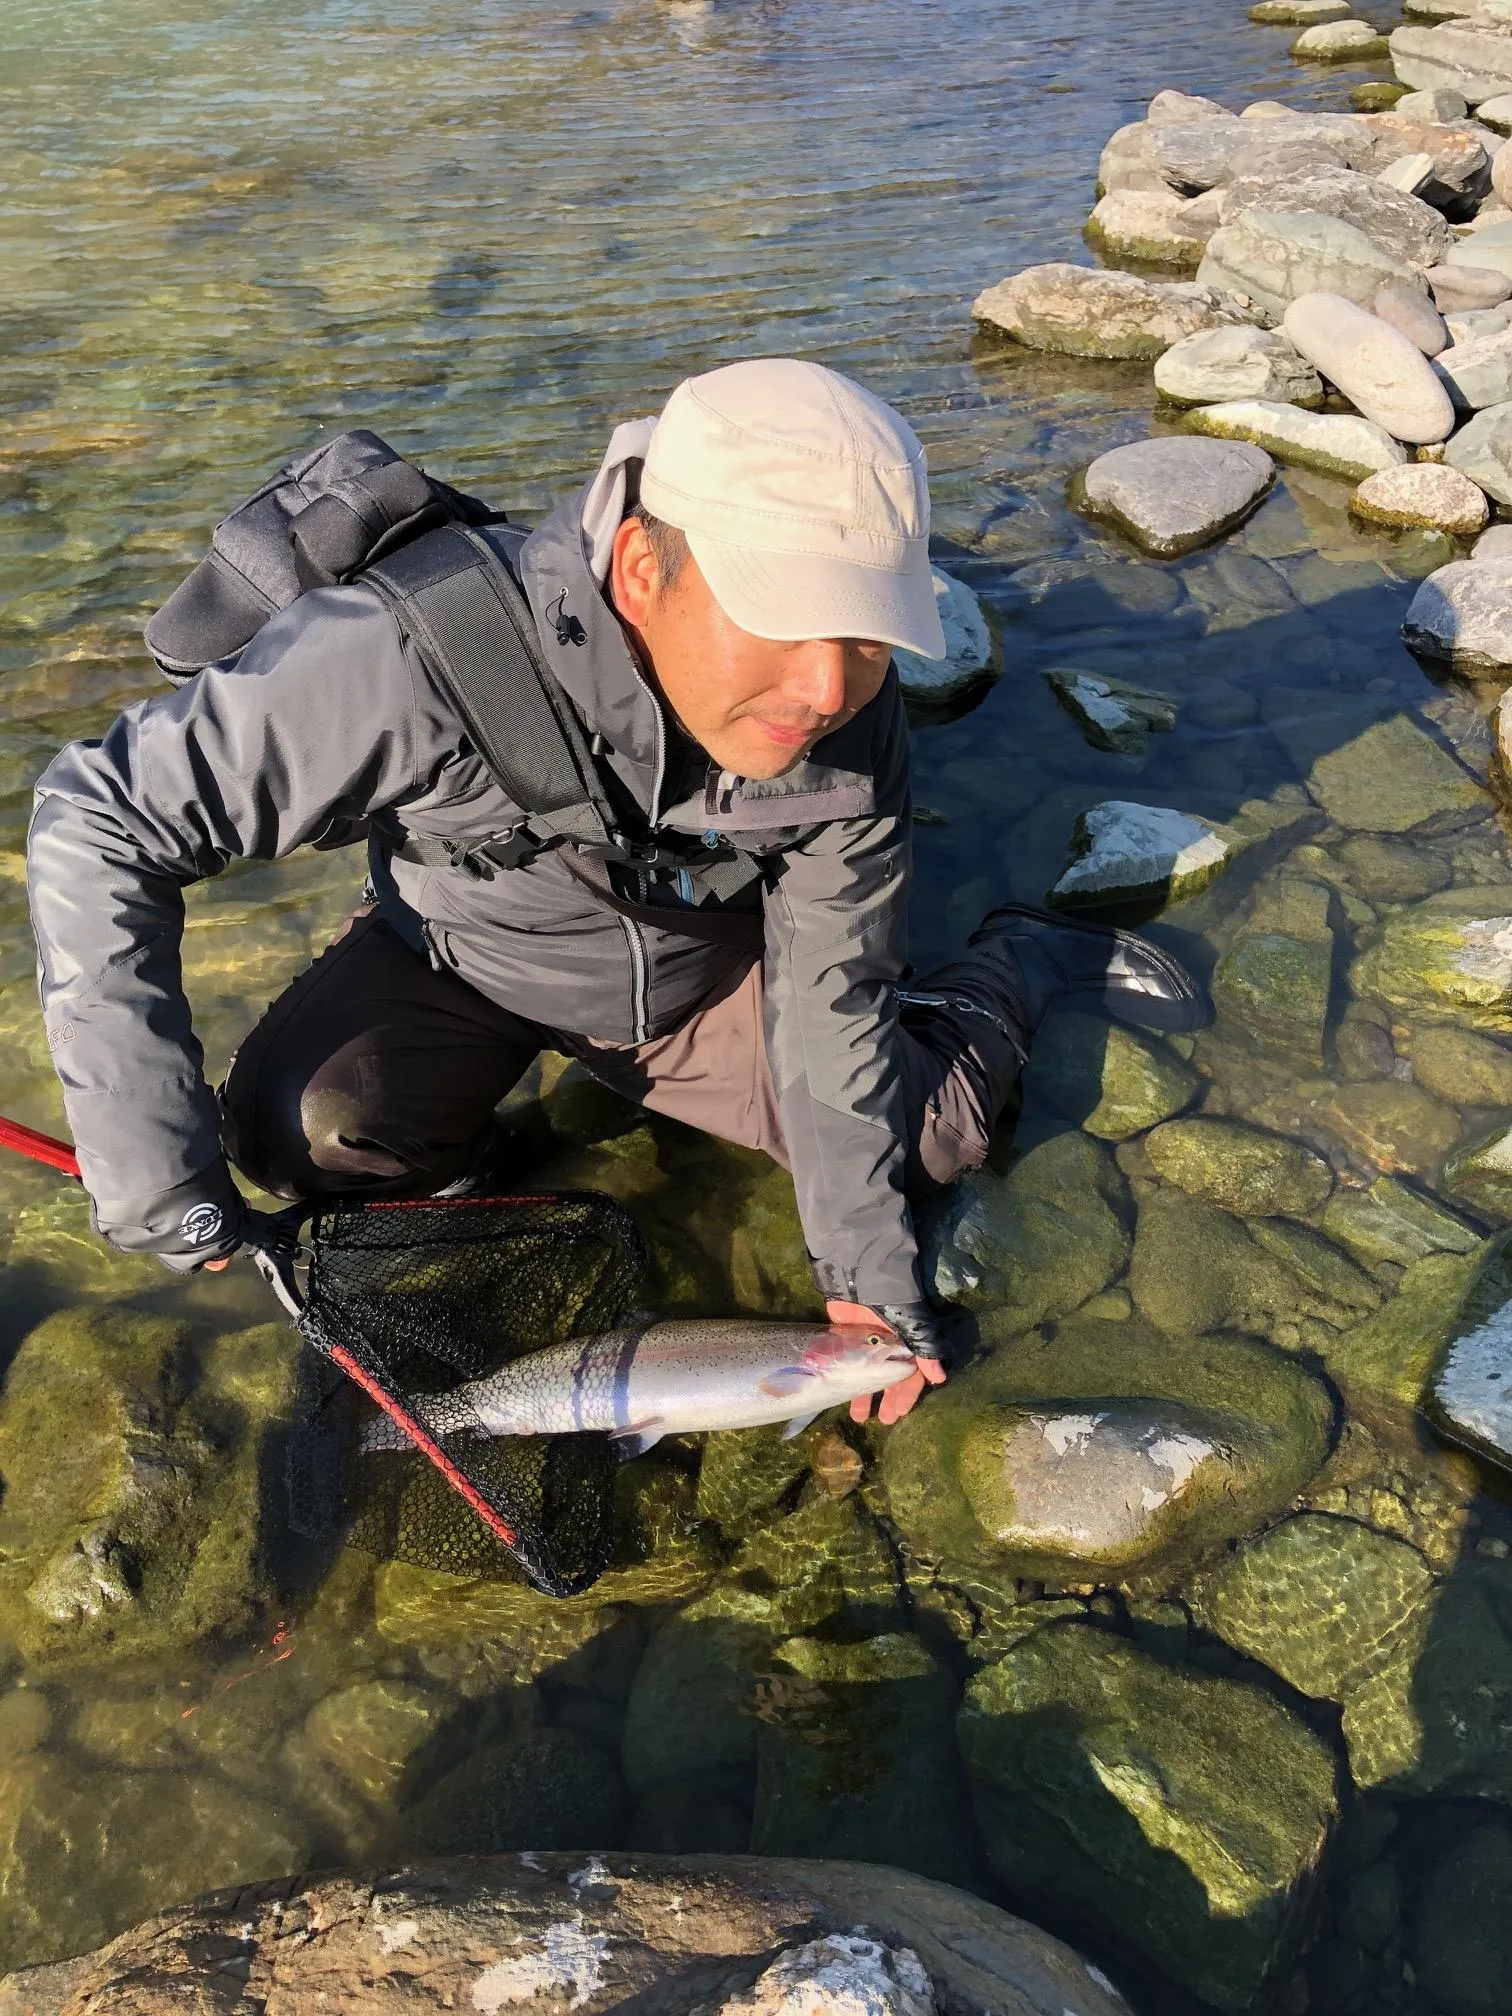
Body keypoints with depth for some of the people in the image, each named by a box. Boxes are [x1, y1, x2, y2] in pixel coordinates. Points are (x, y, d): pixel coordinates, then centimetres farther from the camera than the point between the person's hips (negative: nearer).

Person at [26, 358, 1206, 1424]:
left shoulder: (855, 732, -26)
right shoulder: (434, 658, -41)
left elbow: (826, 1009, -13)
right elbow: (105, 817, -32)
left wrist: (864, 1273, -11)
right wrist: (147, 1161, -34)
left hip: (703, 969, 2)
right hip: (462, 958, -1)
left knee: (930, 1131, -3)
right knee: (303, 1130, -29)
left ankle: (1023, 960, 29)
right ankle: (446, 1171, 6)